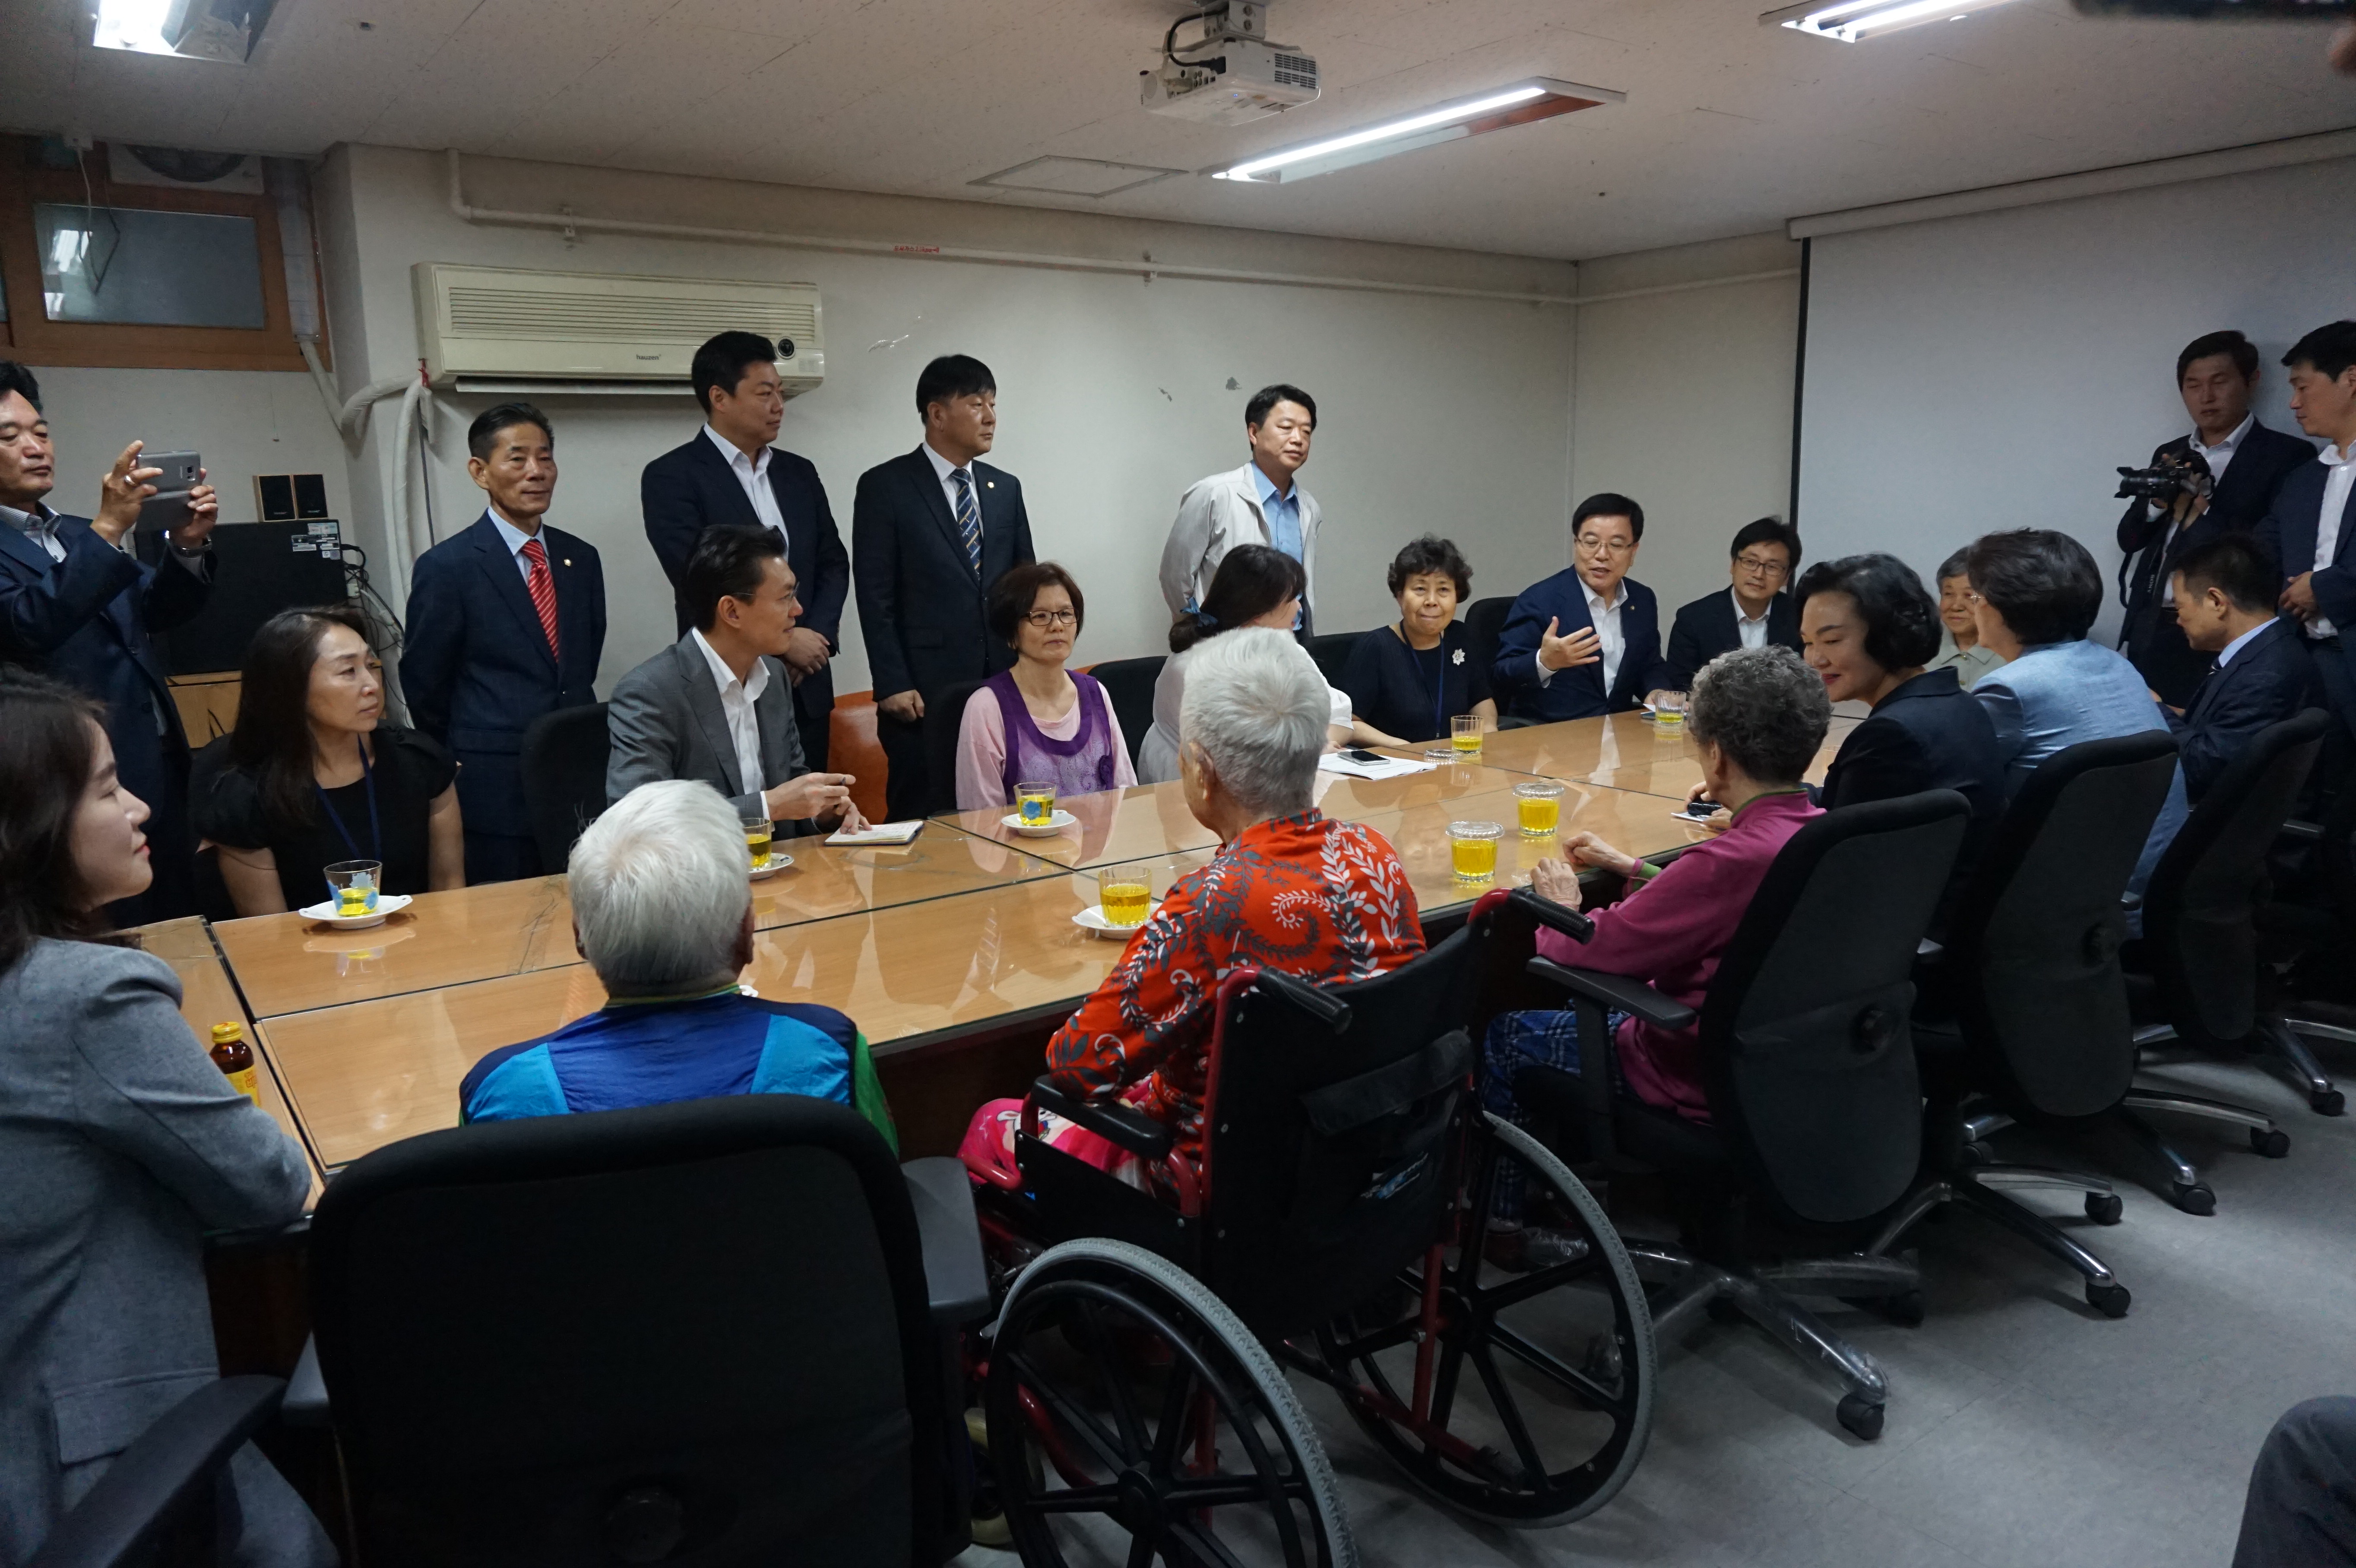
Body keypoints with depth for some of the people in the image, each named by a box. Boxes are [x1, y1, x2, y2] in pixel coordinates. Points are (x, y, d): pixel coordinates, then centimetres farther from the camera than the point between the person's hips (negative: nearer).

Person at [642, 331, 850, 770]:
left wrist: (817, 636, -5)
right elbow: (695, 581, -14)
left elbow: (833, 563, 13)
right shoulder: (672, 476, -5)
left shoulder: (799, 472, 14)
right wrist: (782, 640, -13)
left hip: (805, 687, 5)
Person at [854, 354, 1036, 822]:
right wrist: (892, 685, -11)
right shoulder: (885, 487, -2)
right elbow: (875, 595, -6)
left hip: (1003, 686, 5)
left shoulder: (1006, 488, 13)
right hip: (924, 690, -4)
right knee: (921, 820, 2)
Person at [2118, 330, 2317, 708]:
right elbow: (2129, 538, 12)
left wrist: (2201, 514, -11)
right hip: (2148, 631, 5)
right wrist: (2158, 499, -6)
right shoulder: (2169, 454, 16)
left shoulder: (2286, 456, -1)